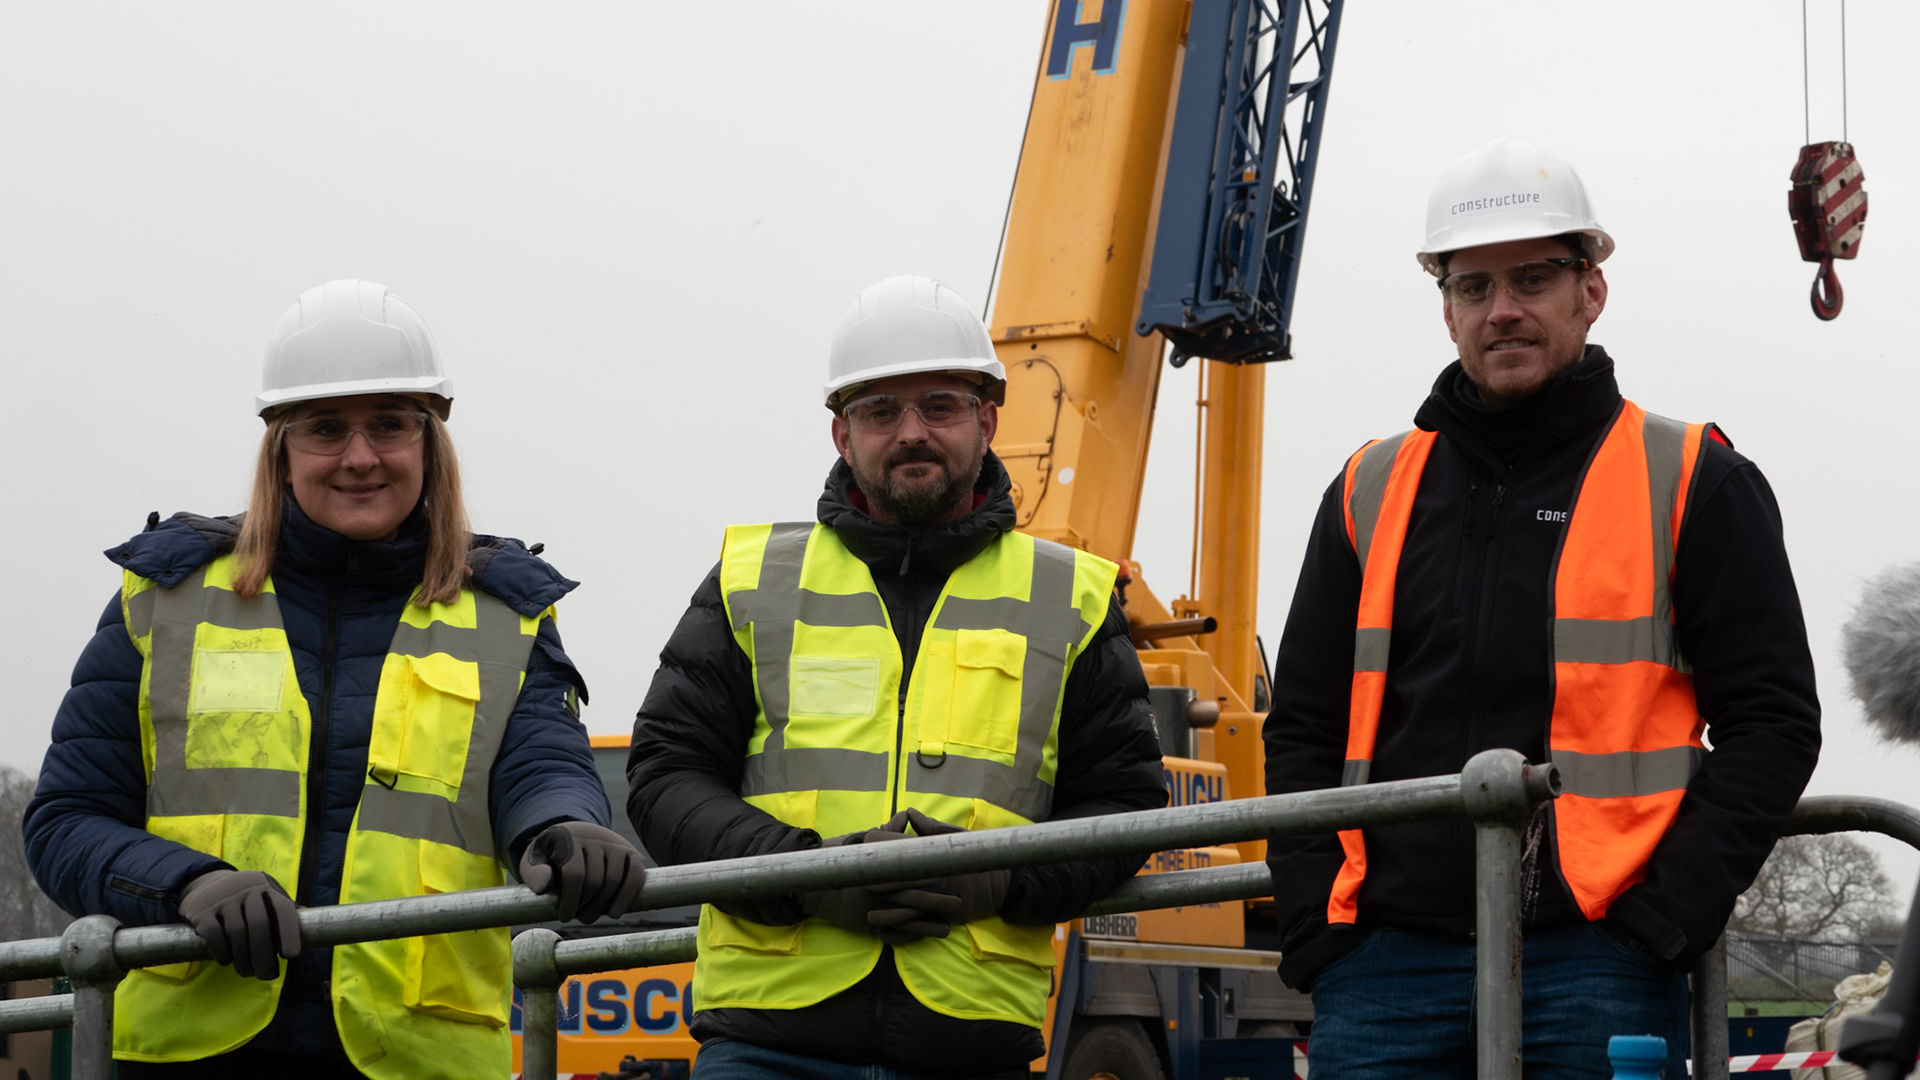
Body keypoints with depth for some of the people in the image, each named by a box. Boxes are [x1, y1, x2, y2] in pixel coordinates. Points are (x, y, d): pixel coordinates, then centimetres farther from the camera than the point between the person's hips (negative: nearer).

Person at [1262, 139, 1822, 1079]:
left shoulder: (1692, 485, 6)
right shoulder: (1371, 494, 16)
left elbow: (1770, 721, 1)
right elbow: (1304, 728, 17)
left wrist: (1663, 921, -9)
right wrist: (1316, 931, 3)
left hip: (1598, 970, -3)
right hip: (1388, 965, 3)